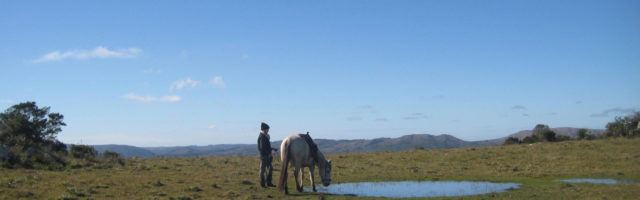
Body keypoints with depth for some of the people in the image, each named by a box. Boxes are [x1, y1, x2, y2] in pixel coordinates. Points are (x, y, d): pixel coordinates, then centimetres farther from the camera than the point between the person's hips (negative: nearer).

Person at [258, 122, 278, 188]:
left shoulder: (265, 136, 14)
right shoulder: (262, 137, -17)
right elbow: (262, 148, -23)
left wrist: (272, 149, 19)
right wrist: (269, 153, -20)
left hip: (267, 155, 10)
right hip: (264, 155, -10)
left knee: (270, 169, 12)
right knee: (263, 169, 0)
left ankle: (269, 183, 19)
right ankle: (262, 184, 7)